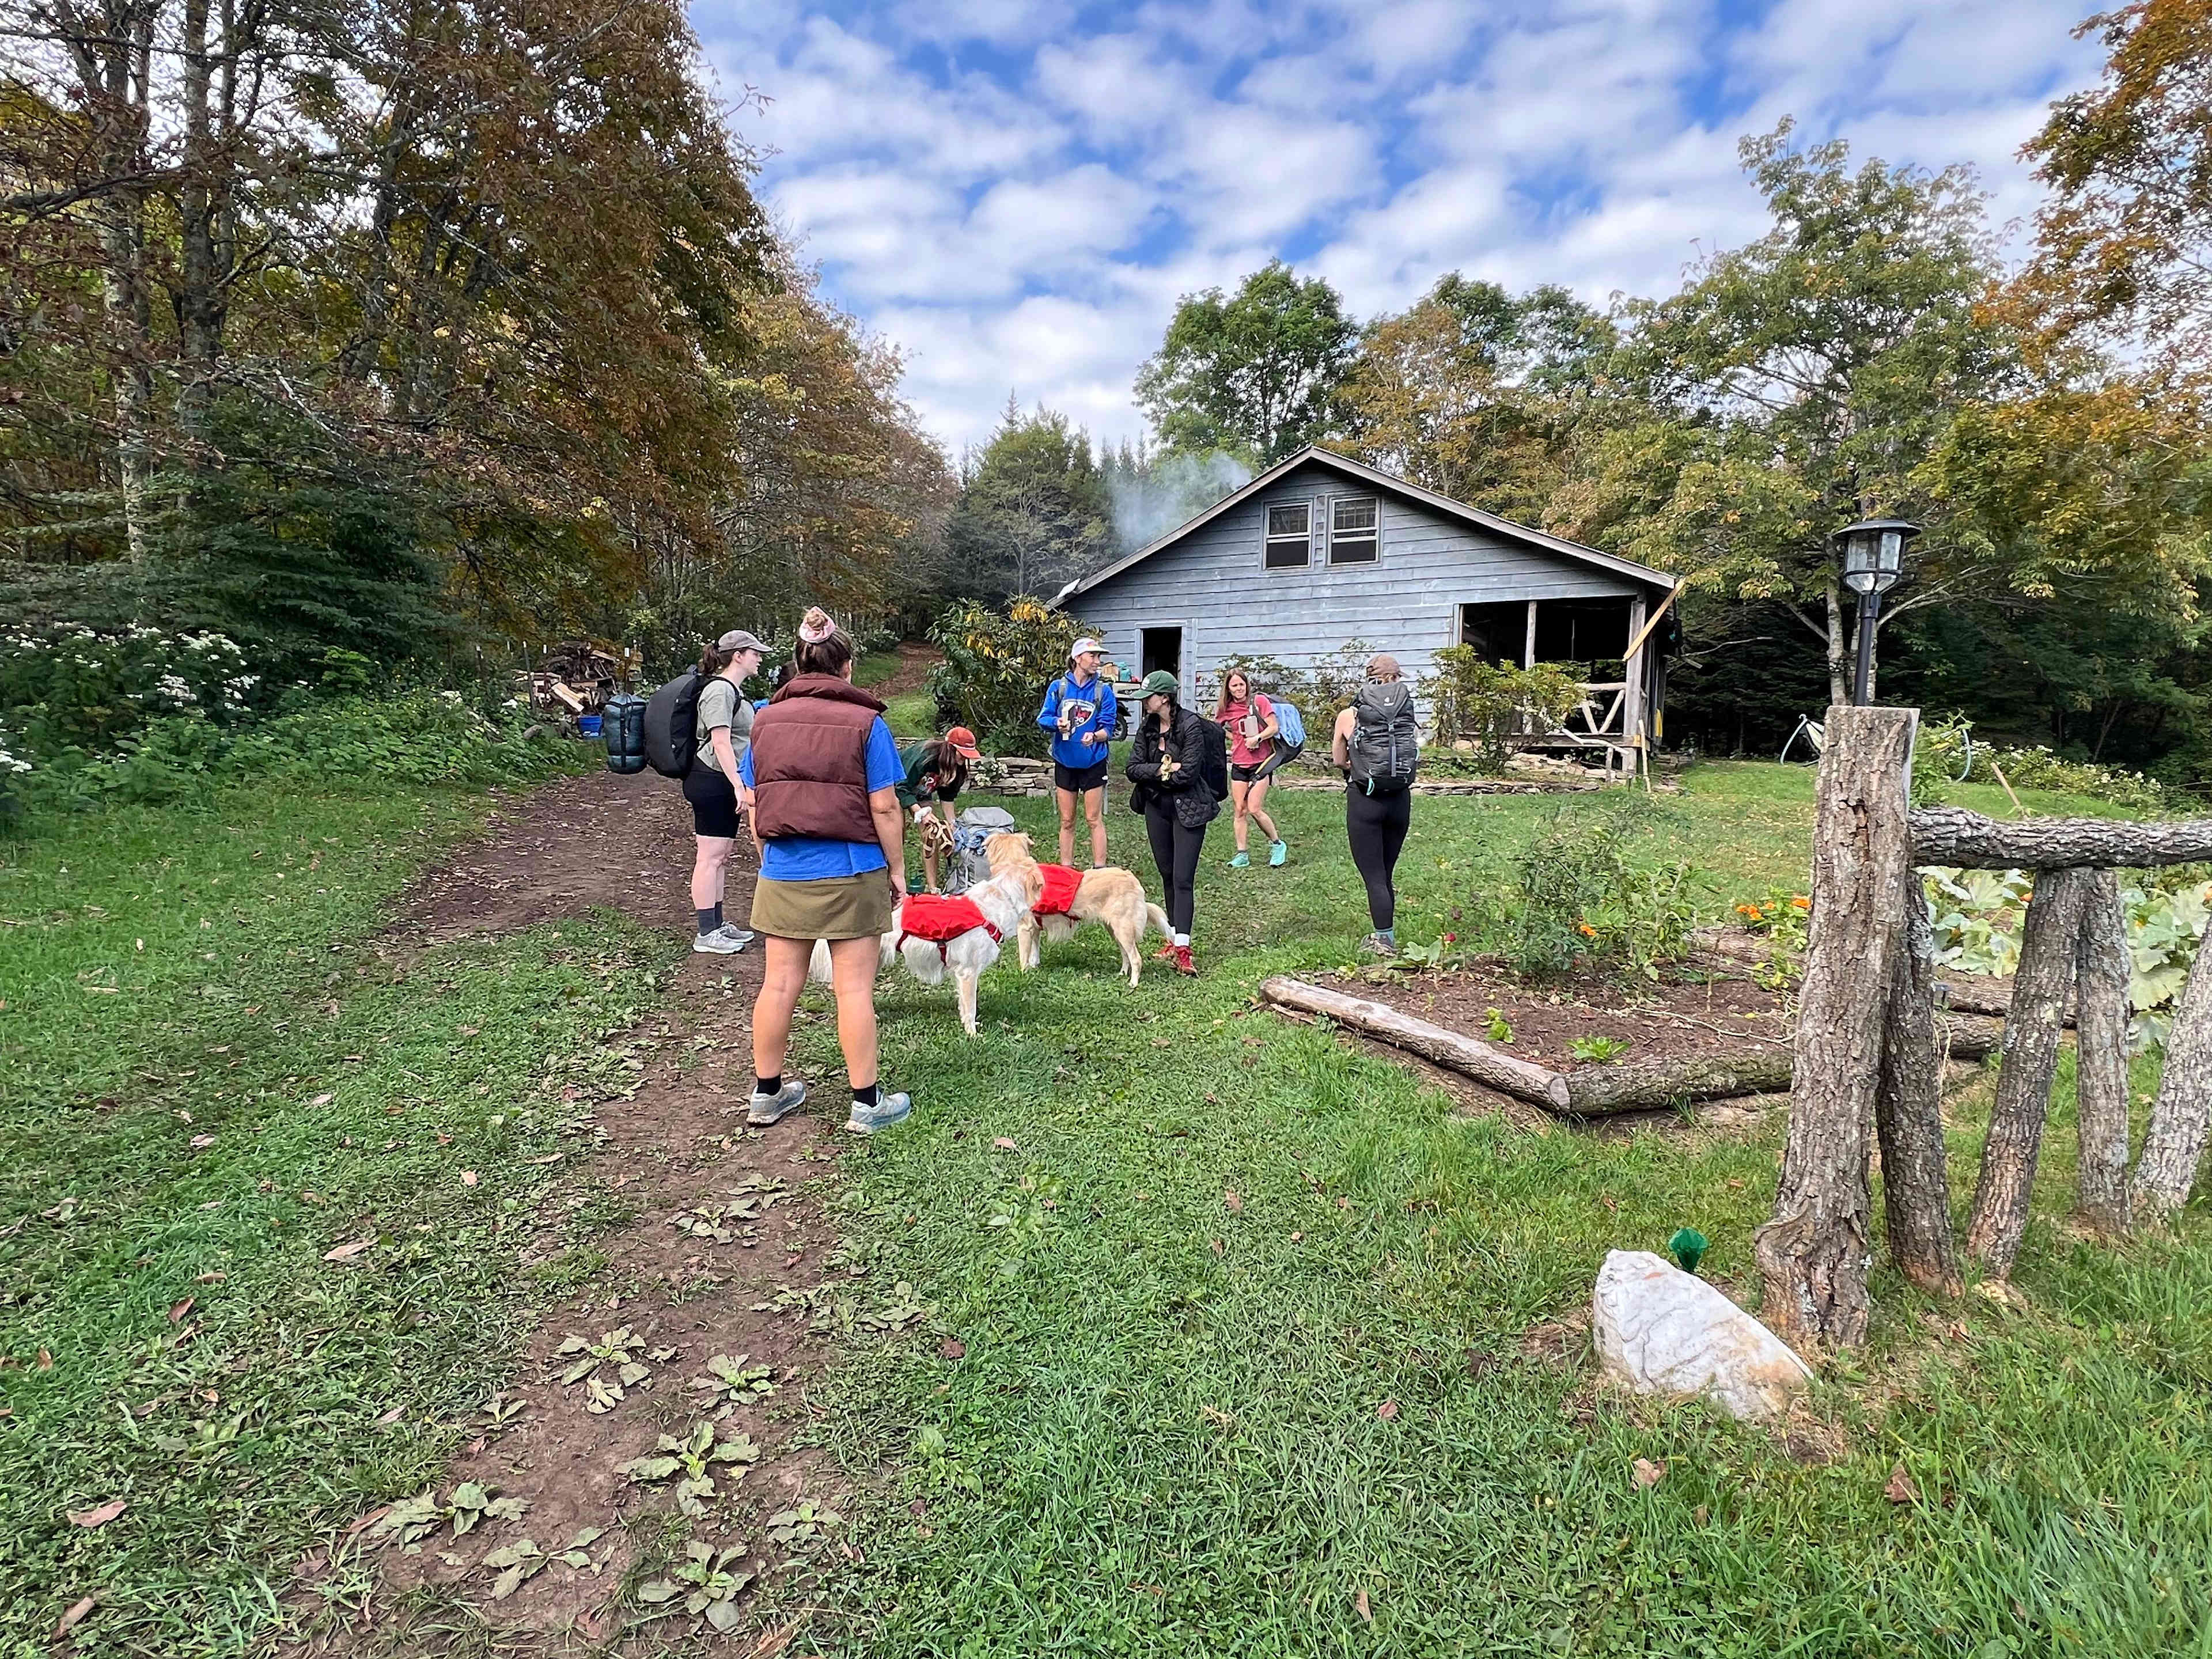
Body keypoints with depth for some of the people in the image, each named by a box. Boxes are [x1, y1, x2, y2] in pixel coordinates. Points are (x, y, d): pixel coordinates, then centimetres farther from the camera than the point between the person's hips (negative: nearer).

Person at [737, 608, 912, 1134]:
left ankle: (767, 1094, 25)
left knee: (779, 983, 12)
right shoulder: (865, 722, -7)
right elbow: (884, 807, -9)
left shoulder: (766, 720, 5)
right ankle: (867, 1103, 12)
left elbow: (754, 807, 8)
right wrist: (897, 868, 1)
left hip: (783, 875, 4)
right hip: (852, 874, -4)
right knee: (854, 988, 3)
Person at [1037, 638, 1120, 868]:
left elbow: (1108, 728, -5)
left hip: (1093, 763, -2)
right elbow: (1043, 718, -1)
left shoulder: (1103, 690, -4)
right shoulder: (1058, 687, -1)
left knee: (1095, 819, 2)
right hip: (1065, 762, 2)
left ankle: (1099, 871, 9)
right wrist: (1057, 723, -23)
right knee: (1067, 821, 10)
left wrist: (1094, 736, -27)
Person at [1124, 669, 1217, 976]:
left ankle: (1182, 949, -14)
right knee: (1168, 876, 12)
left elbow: (1189, 773, -20)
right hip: (1156, 808, 6)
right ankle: (1174, 937, 23)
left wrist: (1153, 773, -8)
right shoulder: (1147, 726, 5)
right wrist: (1165, 769, -14)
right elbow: (1133, 769, 0)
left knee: (1182, 879, -11)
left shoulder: (1191, 725, -14)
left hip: (1187, 809, -6)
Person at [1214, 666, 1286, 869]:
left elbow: (1274, 728, -7)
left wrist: (1257, 738, -21)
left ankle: (1277, 845, 10)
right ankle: (1242, 855, 11)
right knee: (1240, 810, 3)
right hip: (1239, 764, 4)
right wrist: (1237, 739, 9)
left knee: (1254, 809, -10)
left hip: (1260, 762, -4)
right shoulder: (1226, 708, 5)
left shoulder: (1259, 700, -5)